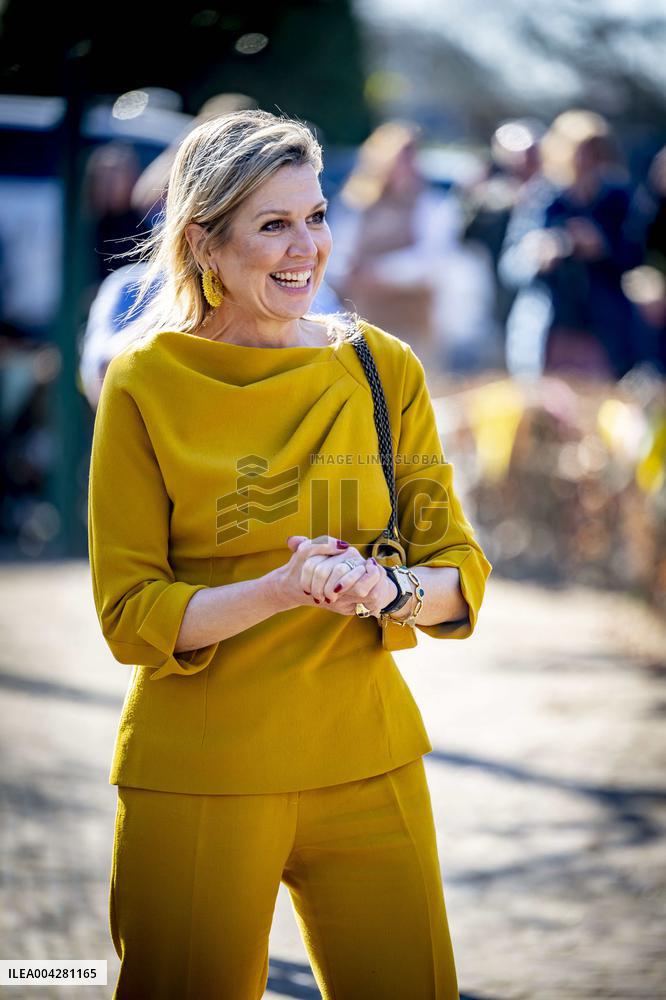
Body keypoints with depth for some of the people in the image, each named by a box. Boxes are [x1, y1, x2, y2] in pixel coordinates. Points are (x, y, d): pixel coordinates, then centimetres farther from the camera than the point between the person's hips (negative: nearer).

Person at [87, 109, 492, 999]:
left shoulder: (383, 369, 3)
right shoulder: (147, 383, -5)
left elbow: (461, 571, 3)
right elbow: (129, 614, -6)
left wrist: (388, 591, -19)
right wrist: (280, 592, -22)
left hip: (366, 758, 3)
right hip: (198, 776, -3)